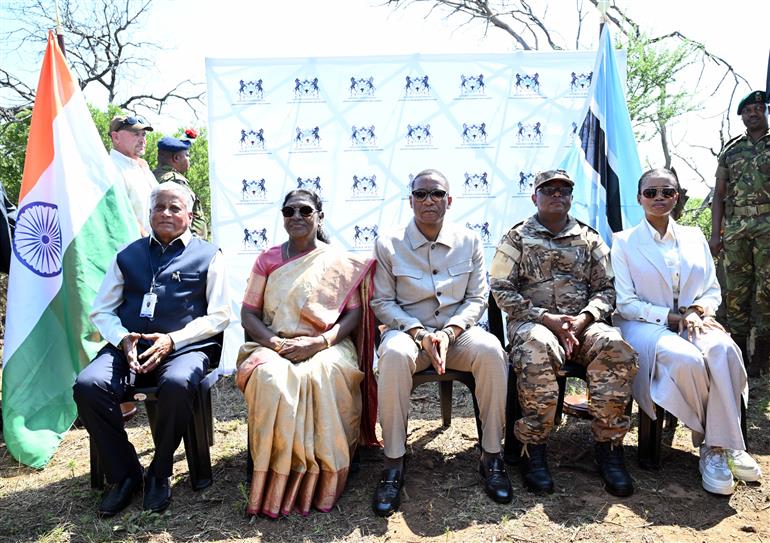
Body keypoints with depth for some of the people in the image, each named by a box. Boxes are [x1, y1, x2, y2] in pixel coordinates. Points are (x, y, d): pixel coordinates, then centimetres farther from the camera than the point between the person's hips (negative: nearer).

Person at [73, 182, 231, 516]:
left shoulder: (207, 256, 10)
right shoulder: (128, 256, 20)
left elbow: (219, 316, 3)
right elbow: (101, 311, 17)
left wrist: (171, 340, -11)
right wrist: (123, 339, -6)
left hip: (185, 346, -3)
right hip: (129, 346, 3)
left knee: (177, 384, -35)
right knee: (88, 385, -25)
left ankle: (159, 473, -8)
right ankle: (124, 474, -5)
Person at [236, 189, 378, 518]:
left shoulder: (340, 262, 7)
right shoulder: (268, 260, 11)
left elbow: (354, 314, 0)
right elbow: (248, 314, 7)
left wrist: (318, 342, -16)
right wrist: (276, 343, -12)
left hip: (327, 346, -1)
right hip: (273, 345, 1)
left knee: (324, 376, -35)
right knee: (270, 377, -33)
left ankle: (321, 477, -21)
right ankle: (278, 479, -22)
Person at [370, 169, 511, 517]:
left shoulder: (468, 241, 5)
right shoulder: (388, 245, -1)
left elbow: (477, 298, 5)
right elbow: (383, 303, -2)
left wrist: (449, 331, -13)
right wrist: (420, 334, -16)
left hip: (456, 331, 2)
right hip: (408, 330, -1)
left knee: (490, 350, -31)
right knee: (394, 354, -37)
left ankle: (491, 456, -15)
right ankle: (394, 463, -24)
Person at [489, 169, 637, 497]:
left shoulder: (589, 238, 18)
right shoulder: (517, 238, 9)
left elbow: (605, 288, 13)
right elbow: (501, 289, 1)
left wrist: (583, 319, -8)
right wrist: (546, 317, -11)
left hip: (583, 322, 3)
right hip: (533, 321, -2)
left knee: (614, 347, -31)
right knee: (537, 348, -38)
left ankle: (608, 446, -17)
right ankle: (533, 449, -24)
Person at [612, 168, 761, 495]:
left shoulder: (694, 237, 16)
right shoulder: (624, 241, 4)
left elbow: (713, 291, 16)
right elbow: (625, 303, -3)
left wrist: (697, 311, -7)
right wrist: (672, 317, -13)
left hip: (693, 324, 4)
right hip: (645, 327, -3)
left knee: (723, 349, -32)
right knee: (686, 359, -35)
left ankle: (717, 446, -25)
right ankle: (716, 442, -12)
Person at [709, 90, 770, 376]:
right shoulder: (730, 150, 16)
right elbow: (719, 194, 13)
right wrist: (715, 233, 4)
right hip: (735, 226, 2)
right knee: (735, 289, 2)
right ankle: (738, 353, 9)